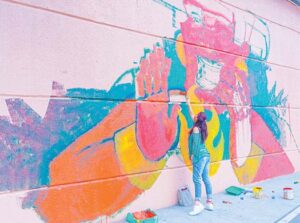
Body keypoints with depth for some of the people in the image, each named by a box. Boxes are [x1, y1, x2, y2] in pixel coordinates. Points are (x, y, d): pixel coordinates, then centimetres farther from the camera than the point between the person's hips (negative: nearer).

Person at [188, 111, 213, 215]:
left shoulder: (196, 128, -8)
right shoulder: (202, 128, 15)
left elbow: (195, 142, -15)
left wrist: (193, 154, -13)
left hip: (200, 156, -9)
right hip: (206, 155, 9)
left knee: (197, 179, -10)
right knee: (206, 178, 10)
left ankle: (198, 204, -13)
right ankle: (209, 202, 14)